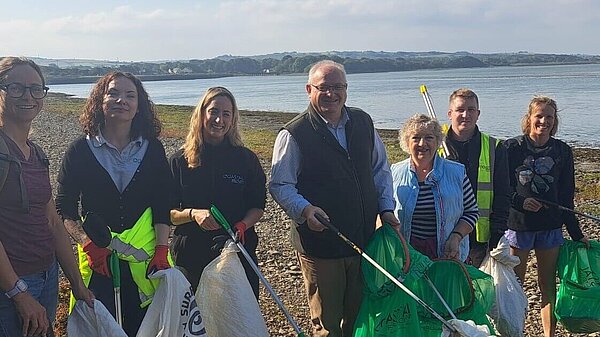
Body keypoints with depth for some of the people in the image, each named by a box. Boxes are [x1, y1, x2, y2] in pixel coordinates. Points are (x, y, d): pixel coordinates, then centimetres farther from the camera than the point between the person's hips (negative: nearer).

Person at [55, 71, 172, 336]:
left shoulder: (152, 149, 1)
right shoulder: (80, 150, -3)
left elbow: (162, 206, 3)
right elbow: (64, 209, -2)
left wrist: (162, 250, -6)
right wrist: (88, 245, -14)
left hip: (144, 258, 1)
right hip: (97, 258, -1)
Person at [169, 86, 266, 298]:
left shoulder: (246, 159, 3)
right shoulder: (179, 161, 2)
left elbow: (258, 206, 6)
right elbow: (167, 213, 1)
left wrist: (242, 225, -13)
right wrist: (193, 214, -18)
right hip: (191, 255, 0)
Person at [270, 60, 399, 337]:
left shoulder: (363, 122, 7)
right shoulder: (293, 134, -10)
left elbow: (380, 169, 17)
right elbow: (280, 186, -9)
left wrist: (386, 207, 7)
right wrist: (305, 210, -25)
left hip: (364, 240, 5)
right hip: (320, 244, -5)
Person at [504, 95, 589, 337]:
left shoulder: (562, 151, 5)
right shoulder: (512, 148, -4)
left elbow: (566, 197, 9)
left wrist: (576, 233, 8)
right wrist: (520, 201, -19)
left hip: (551, 227, 2)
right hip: (518, 224, -2)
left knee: (548, 285, 8)